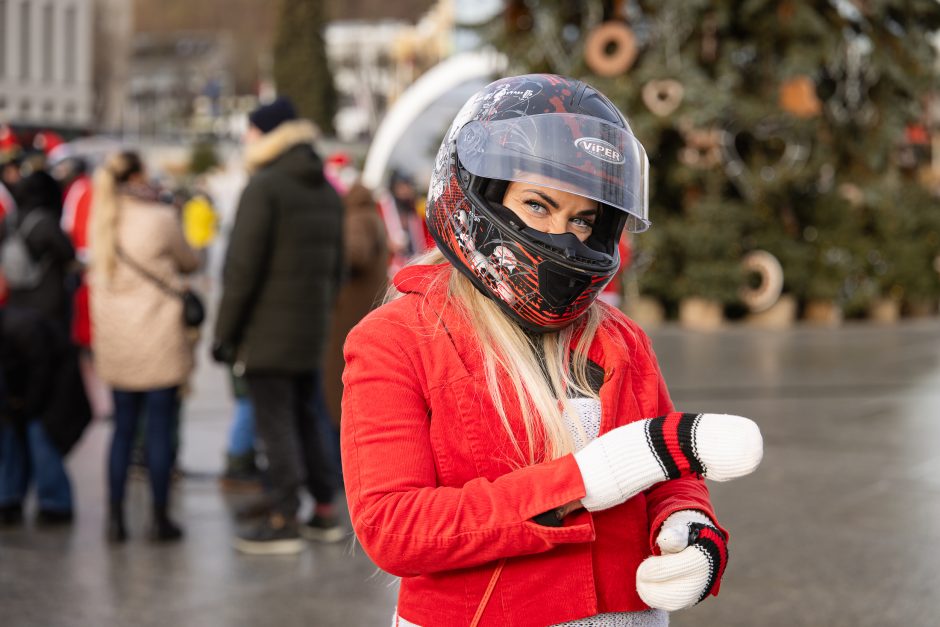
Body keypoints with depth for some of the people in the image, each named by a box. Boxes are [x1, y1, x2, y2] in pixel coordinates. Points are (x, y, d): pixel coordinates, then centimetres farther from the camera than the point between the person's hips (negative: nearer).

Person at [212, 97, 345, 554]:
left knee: (275, 422, -3)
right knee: (305, 418, 17)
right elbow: (336, 264, 18)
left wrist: (224, 331, -12)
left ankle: (283, 520, -1)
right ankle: (324, 511, 21)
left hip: (266, 330, -8)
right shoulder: (327, 191, 15)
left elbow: (242, 266, -16)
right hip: (311, 329, 8)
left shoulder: (264, 188, -12)